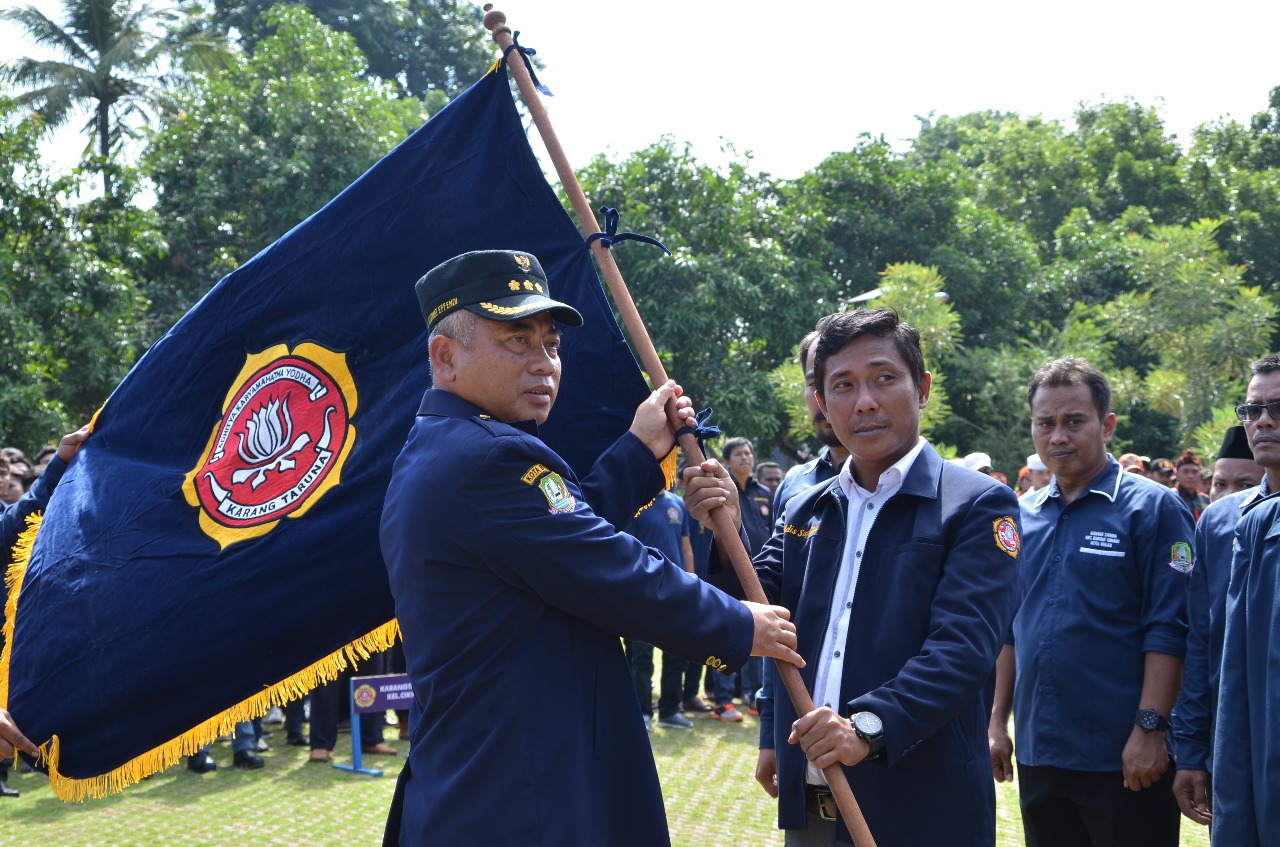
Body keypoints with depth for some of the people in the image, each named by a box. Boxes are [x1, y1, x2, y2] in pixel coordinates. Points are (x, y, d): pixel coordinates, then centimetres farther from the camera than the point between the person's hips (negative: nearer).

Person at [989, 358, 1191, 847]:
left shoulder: (1152, 508, -7)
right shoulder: (1023, 516, 10)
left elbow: (1168, 631, -12)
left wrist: (1150, 728, -17)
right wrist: (998, 721, 11)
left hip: (1123, 758, -5)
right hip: (1037, 752, 6)